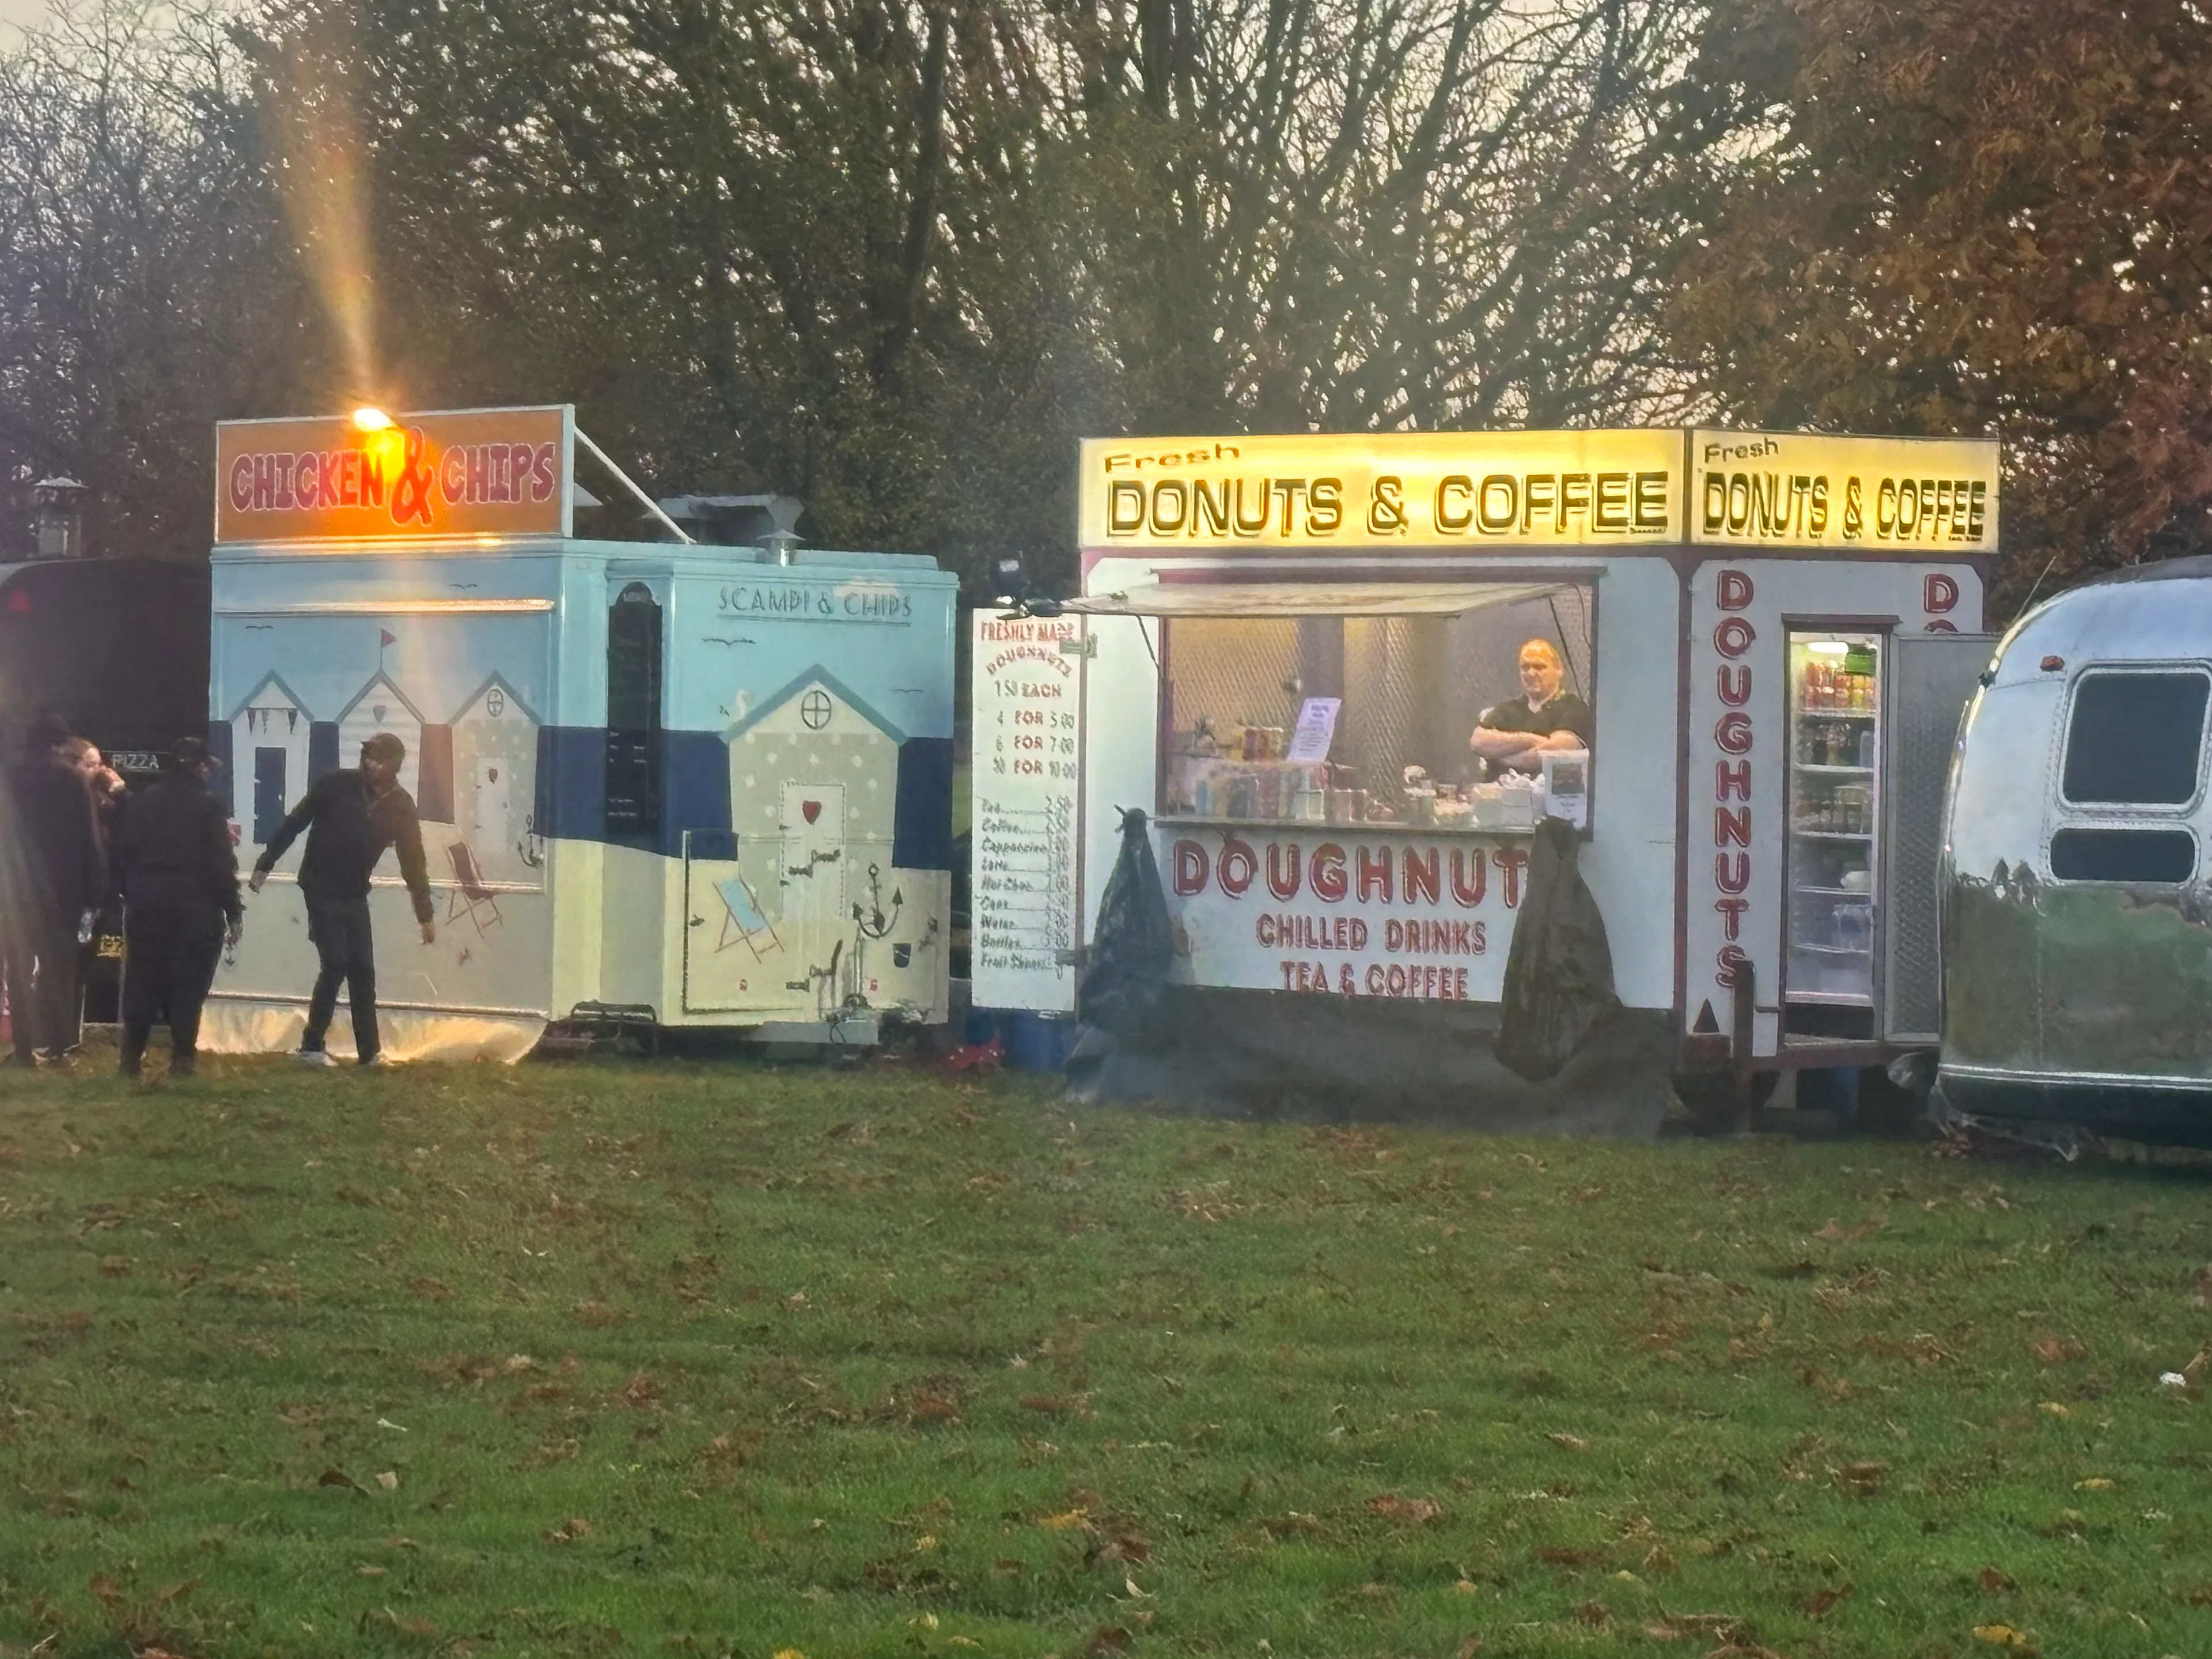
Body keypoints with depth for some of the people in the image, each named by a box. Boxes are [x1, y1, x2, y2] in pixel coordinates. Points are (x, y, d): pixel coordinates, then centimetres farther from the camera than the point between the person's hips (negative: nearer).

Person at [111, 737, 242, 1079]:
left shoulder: (141, 804, 8)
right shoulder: (207, 807, -8)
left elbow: (121, 857, 8)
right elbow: (221, 865, -10)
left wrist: (131, 896, 15)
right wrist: (233, 912, -4)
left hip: (146, 908, 4)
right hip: (194, 910, -4)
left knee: (141, 983, 9)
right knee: (188, 984, -1)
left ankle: (131, 1057, 7)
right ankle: (182, 1058, -5)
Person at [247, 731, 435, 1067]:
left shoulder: (400, 806, -6)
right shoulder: (335, 786, -15)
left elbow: (413, 862, -1)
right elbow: (294, 824, -6)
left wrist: (425, 916, 0)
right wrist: (264, 865, -4)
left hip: (355, 894, 4)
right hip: (321, 888, -4)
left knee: (362, 970, 3)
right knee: (336, 963, -13)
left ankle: (370, 1052, 7)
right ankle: (311, 1047, -6)